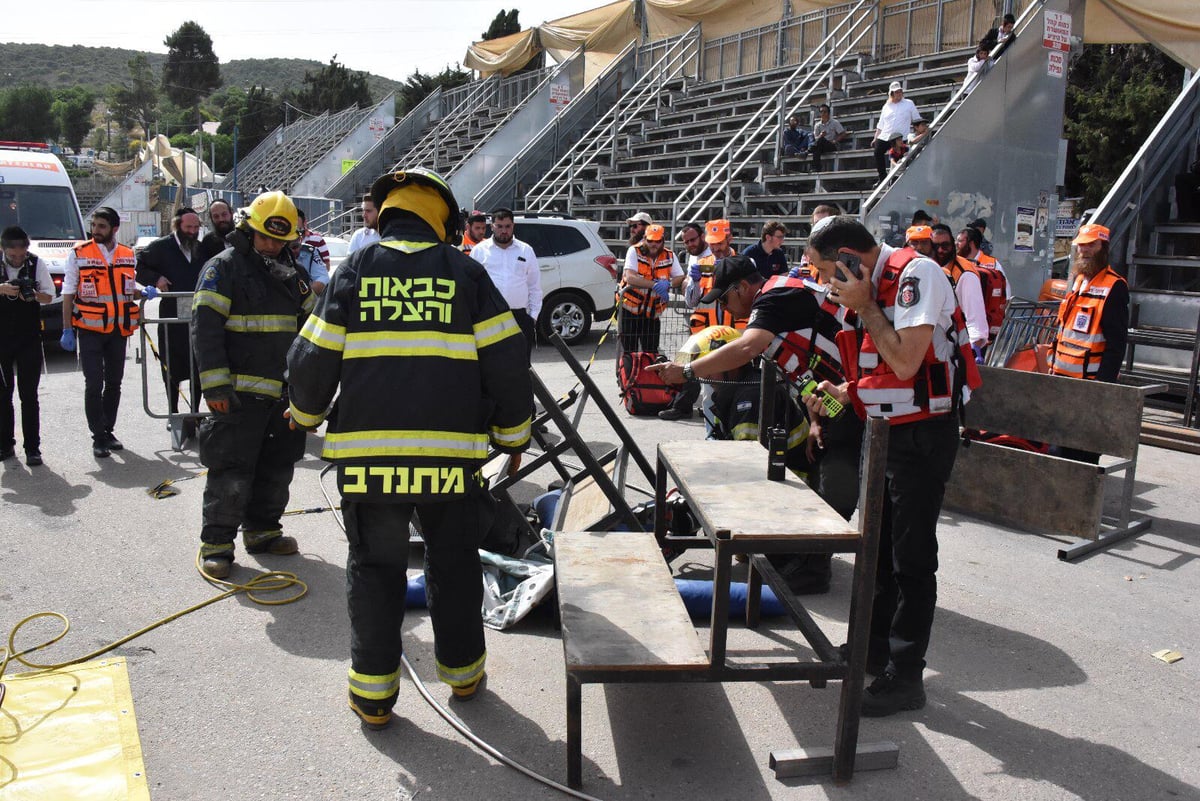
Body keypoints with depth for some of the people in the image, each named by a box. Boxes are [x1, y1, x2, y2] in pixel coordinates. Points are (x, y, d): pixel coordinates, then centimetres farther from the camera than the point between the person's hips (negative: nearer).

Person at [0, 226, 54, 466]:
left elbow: (49, 296, 1)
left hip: (29, 338, -1)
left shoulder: (37, 264, -3)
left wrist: (33, 295, -19)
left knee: (29, 395, -1)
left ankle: (32, 448, 2)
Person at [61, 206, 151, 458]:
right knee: (94, 385, -5)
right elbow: (68, 294, -1)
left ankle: (108, 431, 23)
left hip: (119, 329, 4)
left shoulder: (128, 256, 7)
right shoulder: (79, 254, -2)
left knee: (114, 383, 11)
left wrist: (144, 292, -6)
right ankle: (98, 437, 2)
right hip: (89, 329, -4)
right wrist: (67, 330, -5)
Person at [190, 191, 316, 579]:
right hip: (241, 391, -7)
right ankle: (216, 542, 7)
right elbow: (205, 327, -13)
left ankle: (262, 529, 29)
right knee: (231, 469, -4)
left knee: (277, 466, 14)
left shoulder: (292, 270, 14)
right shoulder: (225, 266, -6)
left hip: (284, 390, 7)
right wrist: (215, 384, -20)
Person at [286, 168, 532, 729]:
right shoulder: (466, 273, 4)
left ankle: (372, 693, 19)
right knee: (454, 562, 18)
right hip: (451, 451, 0)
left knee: (374, 566, 14)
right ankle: (462, 673, 32)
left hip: (368, 450, 0)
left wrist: (306, 412, 25)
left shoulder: (355, 270, 5)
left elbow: (312, 359, 4)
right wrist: (513, 433, 14)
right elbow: (506, 362, 1)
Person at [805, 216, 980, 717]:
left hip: (922, 435, -9)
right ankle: (874, 647, 34)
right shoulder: (875, 285, 10)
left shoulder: (916, 275, -17)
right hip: (886, 431, 9)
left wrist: (864, 306, -19)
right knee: (877, 545, 18)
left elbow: (906, 362, -27)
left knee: (912, 558, -1)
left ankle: (905, 676, 10)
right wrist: (844, 392, 4)